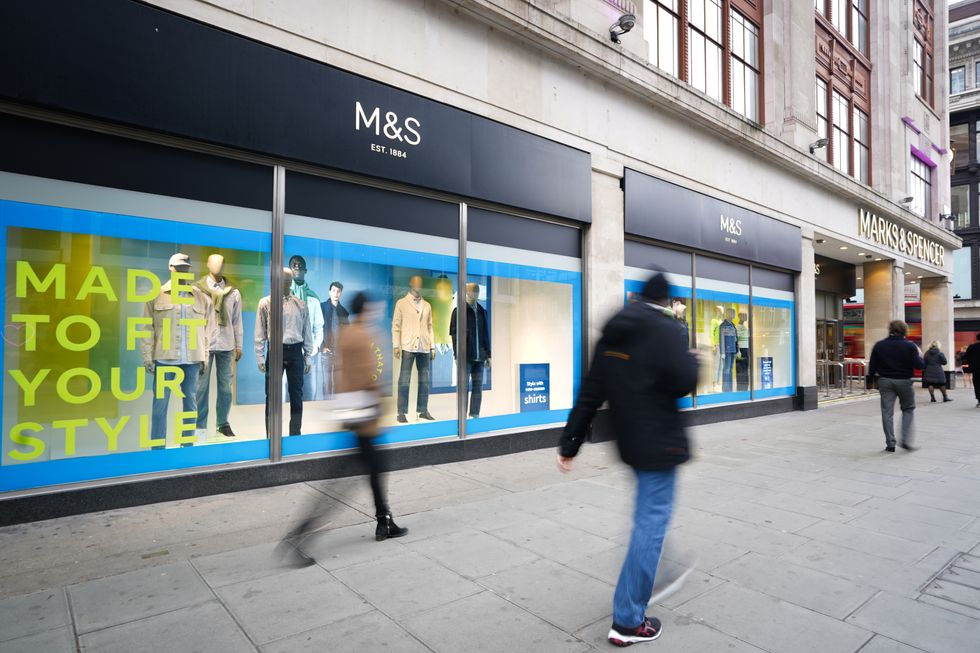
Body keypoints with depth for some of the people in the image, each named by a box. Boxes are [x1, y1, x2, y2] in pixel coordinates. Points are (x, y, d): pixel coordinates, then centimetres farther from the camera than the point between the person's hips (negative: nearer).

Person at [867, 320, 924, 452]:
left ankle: (890, 444, 4)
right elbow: (919, 365, -9)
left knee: (887, 412, 4)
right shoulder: (910, 346, -7)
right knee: (908, 410, 15)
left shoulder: (879, 345, 0)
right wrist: (920, 355, 10)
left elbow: (872, 366, 1)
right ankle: (906, 440, 5)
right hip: (904, 381, -1)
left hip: (885, 381, 1)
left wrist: (871, 378, 14)